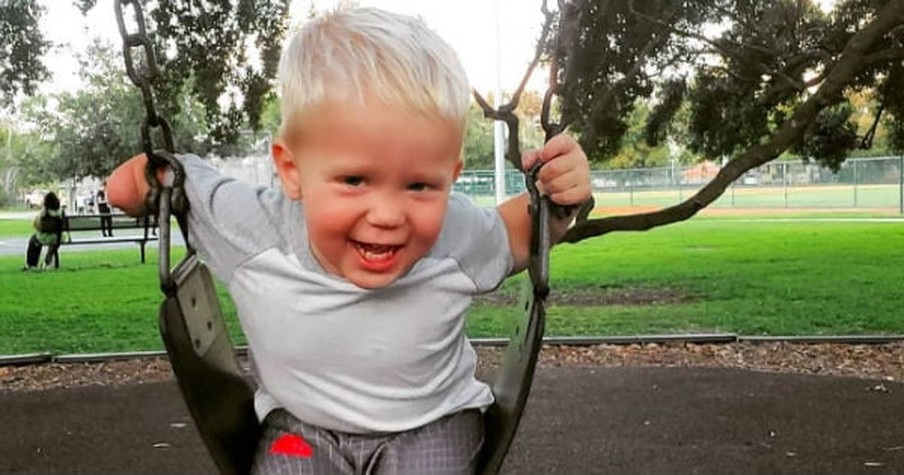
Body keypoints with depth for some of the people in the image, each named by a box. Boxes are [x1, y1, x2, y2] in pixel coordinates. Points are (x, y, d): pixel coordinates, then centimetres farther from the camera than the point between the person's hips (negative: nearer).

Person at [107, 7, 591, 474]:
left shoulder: (456, 234, -24)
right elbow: (181, 179, -4)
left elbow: (515, 236, -1)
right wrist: (147, 171, -21)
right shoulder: (251, 226, -25)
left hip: (430, 421, 1)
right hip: (300, 424, 0)